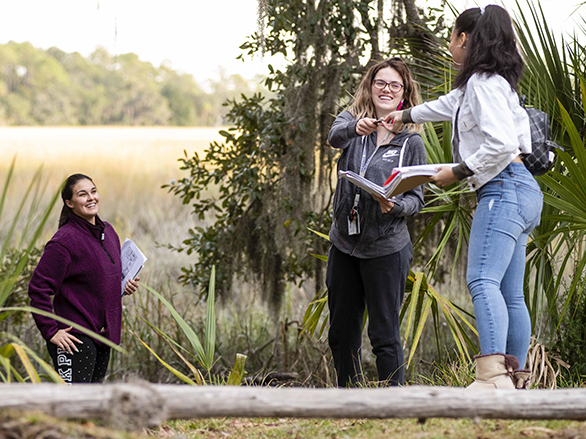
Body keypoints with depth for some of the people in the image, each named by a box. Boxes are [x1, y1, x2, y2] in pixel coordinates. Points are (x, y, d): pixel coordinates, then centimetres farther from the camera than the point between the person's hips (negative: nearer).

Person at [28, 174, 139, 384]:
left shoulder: (108, 232, 11)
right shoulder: (64, 240, -14)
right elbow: (38, 288, -16)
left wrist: (125, 286, 6)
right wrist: (51, 332, -17)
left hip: (103, 334, 8)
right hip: (75, 338, -8)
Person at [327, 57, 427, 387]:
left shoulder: (412, 142, 0)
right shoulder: (352, 121, 5)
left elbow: (417, 199, -1)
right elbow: (335, 137, -19)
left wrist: (394, 206, -23)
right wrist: (355, 128, -42)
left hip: (386, 248, -3)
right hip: (344, 244, 4)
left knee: (385, 335, -3)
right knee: (342, 334, 11)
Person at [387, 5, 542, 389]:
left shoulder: (484, 82, -7)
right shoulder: (475, 86, 25)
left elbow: (501, 144, -20)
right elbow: (447, 106, 46)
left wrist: (457, 173, -10)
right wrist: (405, 116, 61)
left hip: (504, 189, -11)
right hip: (519, 194, 11)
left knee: (483, 281, -24)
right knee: (510, 294, 6)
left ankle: (493, 376, -39)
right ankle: (515, 377, 5)